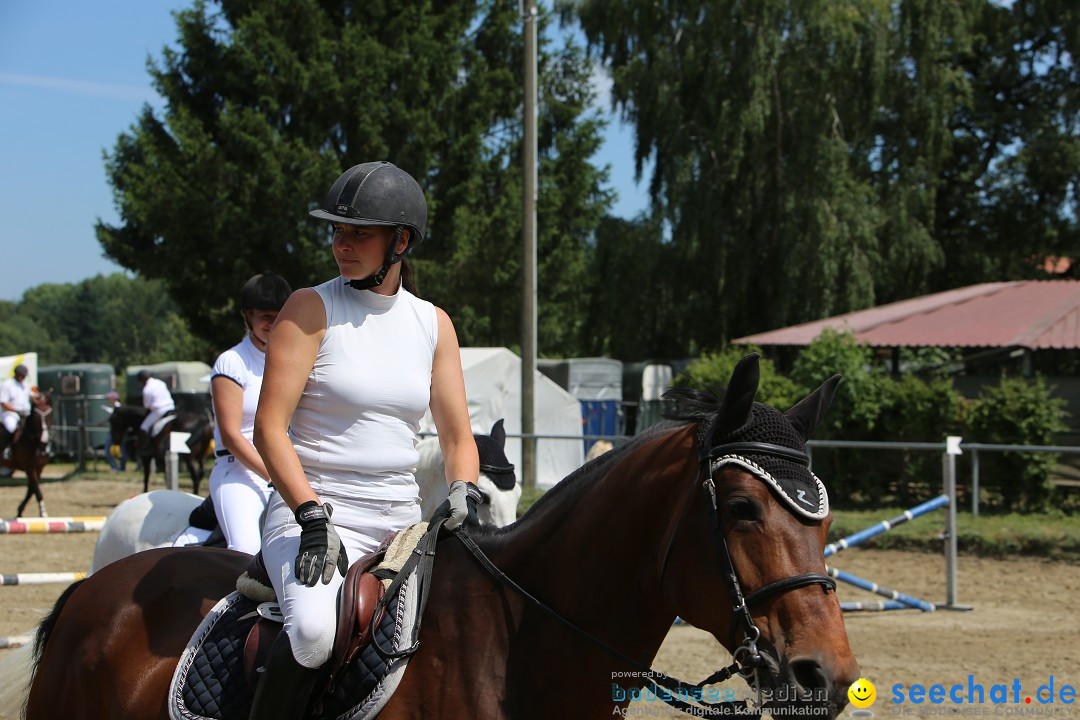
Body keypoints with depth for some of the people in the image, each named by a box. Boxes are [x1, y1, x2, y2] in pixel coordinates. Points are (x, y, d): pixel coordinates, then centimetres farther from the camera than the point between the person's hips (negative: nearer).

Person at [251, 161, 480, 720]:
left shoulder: (433, 324, 10)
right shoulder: (312, 308, -3)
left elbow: (458, 437, 13)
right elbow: (270, 428, -9)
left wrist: (463, 494, -8)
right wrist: (313, 516, -20)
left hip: (401, 519, 5)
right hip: (311, 511, -5)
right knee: (315, 630, -33)